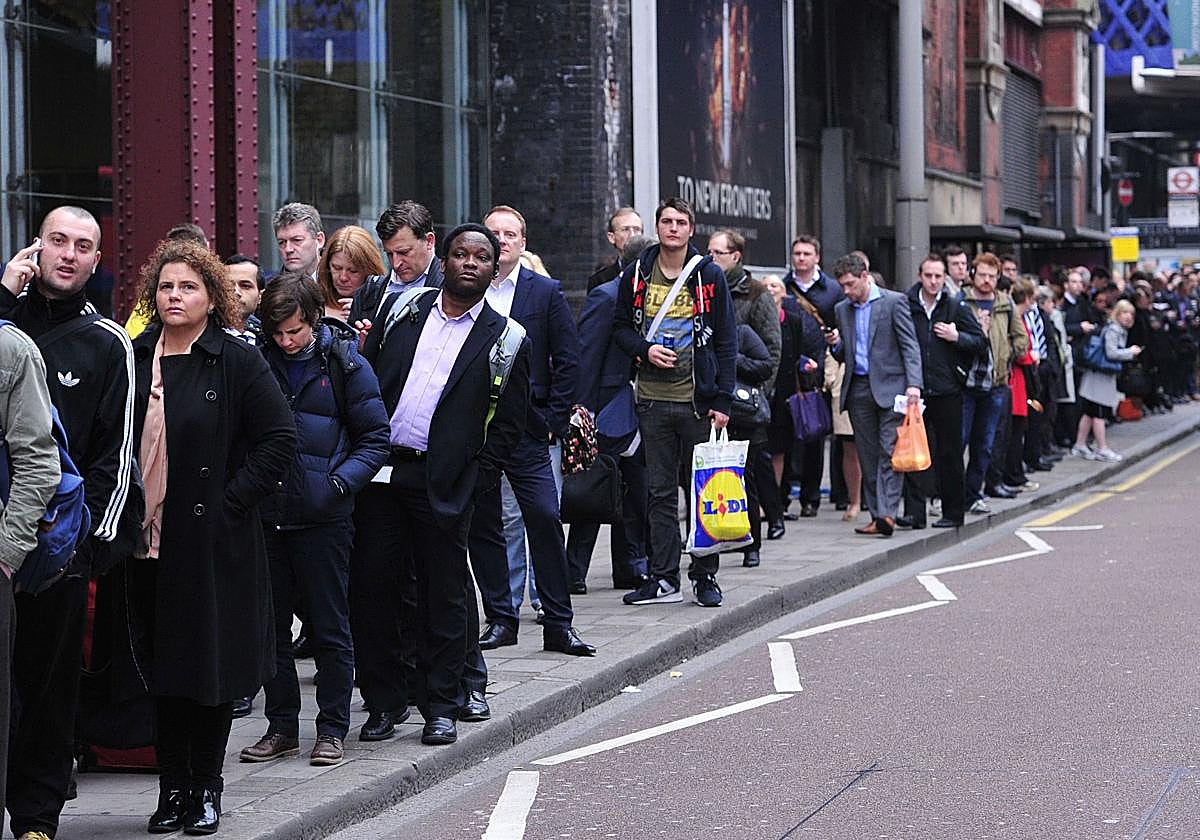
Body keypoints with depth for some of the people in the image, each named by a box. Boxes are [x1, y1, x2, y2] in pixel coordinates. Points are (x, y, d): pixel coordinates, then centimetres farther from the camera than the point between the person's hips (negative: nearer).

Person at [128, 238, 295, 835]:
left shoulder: (238, 361, -4)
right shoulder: (133, 359, 7)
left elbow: (280, 440, -5)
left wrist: (232, 501, -10)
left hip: (214, 541, -3)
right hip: (149, 540, 4)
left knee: (211, 666, 2)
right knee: (162, 668, 8)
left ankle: (205, 788, 14)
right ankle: (173, 788, 16)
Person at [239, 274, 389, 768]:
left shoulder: (344, 363, -1)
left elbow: (375, 439, 0)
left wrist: (340, 482, -14)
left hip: (323, 518, -3)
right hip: (265, 517, 3)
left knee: (329, 629, 3)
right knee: (270, 626, 9)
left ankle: (332, 729, 12)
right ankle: (282, 727, 19)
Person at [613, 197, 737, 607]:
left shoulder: (709, 276, 0)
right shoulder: (636, 275, 7)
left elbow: (726, 341, 0)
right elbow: (621, 327, 14)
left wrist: (723, 399, -7)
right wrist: (645, 350, -8)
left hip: (697, 399, -2)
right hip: (653, 400, 2)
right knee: (661, 492, 6)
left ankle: (705, 576, 8)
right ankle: (664, 578, 10)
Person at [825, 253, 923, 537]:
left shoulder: (894, 302, -1)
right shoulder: (842, 310, 15)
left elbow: (910, 345, -6)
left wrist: (913, 383, -17)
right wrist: (835, 344, -3)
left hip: (889, 387, -5)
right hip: (858, 389, 5)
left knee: (889, 452, -12)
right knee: (868, 455, 5)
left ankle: (886, 513, -20)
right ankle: (876, 515, 8)